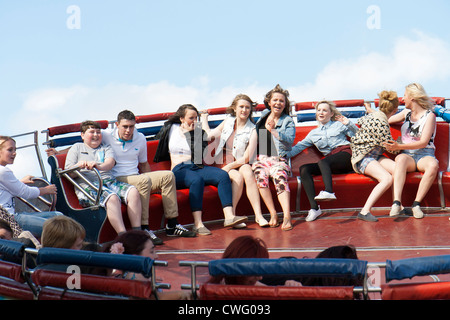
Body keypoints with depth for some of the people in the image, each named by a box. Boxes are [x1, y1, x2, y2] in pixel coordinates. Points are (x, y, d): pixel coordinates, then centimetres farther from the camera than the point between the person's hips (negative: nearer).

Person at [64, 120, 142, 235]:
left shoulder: (106, 148, 25)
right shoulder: (77, 148, 19)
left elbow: (110, 162, 1)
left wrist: (99, 166, -23)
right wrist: (78, 166, -15)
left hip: (109, 181, 4)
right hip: (88, 185, -4)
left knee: (133, 191, -25)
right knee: (112, 198, -35)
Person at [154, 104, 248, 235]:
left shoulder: (199, 132, 14)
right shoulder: (170, 128, 13)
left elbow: (199, 156, 2)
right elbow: (157, 139, 29)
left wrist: (190, 134, -2)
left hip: (197, 167, 3)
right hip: (179, 170, -3)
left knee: (223, 175, -25)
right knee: (197, 180, -38)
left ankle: (229, 216, -33)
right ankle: (198, 224, -44)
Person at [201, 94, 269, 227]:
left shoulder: (252, 130, -2)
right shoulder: (228, 121, 10)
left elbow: (247, 157, -9)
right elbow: (209, 135, 21)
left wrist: (230, 166, -20)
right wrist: (204, 119, 30)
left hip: (240, 164, -1)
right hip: (223, 164, 1)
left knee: (247, 171, -36)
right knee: (238, 177, -33)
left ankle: (258, 215, -43)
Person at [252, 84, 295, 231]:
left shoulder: (288, 121, 9)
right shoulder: (263, 116, 19)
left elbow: (289, 139, -10)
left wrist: (273, 130, -20)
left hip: (279, 159, -2)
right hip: (261, 158, 2)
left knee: (280, 178, -34)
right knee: (261, 176, -32)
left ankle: (287, 216, -46)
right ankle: (273, 214, -32)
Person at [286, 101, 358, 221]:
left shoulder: (339, 124, 18)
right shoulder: (313, 133, 27)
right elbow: (299, 147, 22)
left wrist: (349, 124, -3)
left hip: (345, 154, -4)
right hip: (330, 165, 4)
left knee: (322, 162, -35)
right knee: (304, 169, -21)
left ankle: (328, 192, -59)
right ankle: (314, 208, -32)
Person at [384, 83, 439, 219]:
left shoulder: (429, 115, 0)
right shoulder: (406, 113, 18)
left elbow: (423, 142, -11)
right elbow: (386, 120, 36)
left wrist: (399, 146, -18)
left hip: (425, 155, -3)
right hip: (407, 154, 3)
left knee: (433, 165, -39)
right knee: (401, 159, -35)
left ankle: (416, 203, -36)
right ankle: (397, 203, -51)